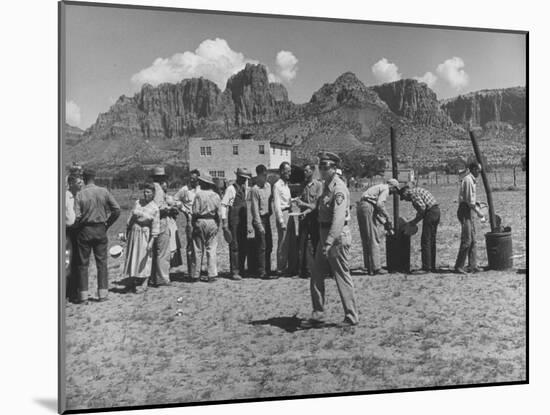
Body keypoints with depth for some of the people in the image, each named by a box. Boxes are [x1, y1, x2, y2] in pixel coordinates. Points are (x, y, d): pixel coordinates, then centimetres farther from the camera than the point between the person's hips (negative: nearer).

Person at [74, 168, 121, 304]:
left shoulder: (80, 194, -8)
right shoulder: (104, 192, -2)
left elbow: (77, 216, -14)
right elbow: (117, 210, -3)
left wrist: (77, 227, 5)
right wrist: (107, 224, 8)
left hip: (85, 230, -2)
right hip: (100, 229, 2)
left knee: (83, 263, 6)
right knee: (102, 262, 10)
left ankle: (83, 296, 6)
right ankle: (103, 294, 9)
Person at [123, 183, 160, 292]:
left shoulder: (155, 208, -8)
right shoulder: (138, 203, 2)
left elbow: (155, 227, -10)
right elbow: (130, 218, 9)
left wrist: (151, 242, -17)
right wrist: (126, 233, 8)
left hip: (145, 235, -4)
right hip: (133, 233, 4)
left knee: (143, 259, 0)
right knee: (132, 257, 10)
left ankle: (142, 285, 10)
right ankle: (132, 283, 22)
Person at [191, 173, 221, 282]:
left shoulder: (199, 194, -7)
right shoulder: (216, 195, 2)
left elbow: (195, 211, -9)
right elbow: (219, 212, 2)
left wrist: (193, 223, 3)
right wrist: (218, 225, 11)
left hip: (200, 221, -2)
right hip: (212, 222, 2)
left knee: (198, 249, 4)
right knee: (212, 249, 5)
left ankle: (196, 274, 8)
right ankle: (212, 273, 1)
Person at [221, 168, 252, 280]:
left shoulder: (245, 189, 13)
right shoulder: (231, 189, -8)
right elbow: (223, 205, -10)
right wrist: (225, 224, -14)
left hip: (243, 221, 7)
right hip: (233, 221, -7)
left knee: (244, 247, 8)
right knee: (234, 246, -5)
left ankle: (241, 270, 18)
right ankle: (235, 272, 0)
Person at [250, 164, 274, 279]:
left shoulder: (268, 185, 9)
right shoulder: (255, 190, -13)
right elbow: (255, 209, -15)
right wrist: (260, 226, -17)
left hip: (267, 218, 8)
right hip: (260, 219, -8)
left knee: (269, 246, 11)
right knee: (261, 247, -4)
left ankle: (267, 270, 20)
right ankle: (262, 272, 2)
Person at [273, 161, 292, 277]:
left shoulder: (286, 185, 16)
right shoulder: (277, 185, -10)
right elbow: (276, 205, -15)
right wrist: (281, 221, -17)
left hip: (289, 214, 9)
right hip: (282, 214, -9)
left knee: (288, 242, 12)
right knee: (282, 243, -5)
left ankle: (285, 267, 21)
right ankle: (280, 269, 1)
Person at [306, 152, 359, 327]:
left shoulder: (339, 189, -17)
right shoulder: (327, 186, 13)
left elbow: (338, 218, -27)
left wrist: (329, 242, -34)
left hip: (338, 236, -9)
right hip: (324, 235, 9)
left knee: (342, 277, -2)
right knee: (316, 277, 12)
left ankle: (352, 317, 8)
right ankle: (317, 314, 20)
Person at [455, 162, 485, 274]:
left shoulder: (472, 180, 19)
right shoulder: (468, 180, -13)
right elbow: (469, 200, -18)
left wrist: (477, 205, 11)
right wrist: (478, 212, -12)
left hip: (467, 212, 10)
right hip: (464, 211, -10)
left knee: (472, 239, 10)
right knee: (466, 240, -11)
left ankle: (472, 266, 13)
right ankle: (458, 267, -8)